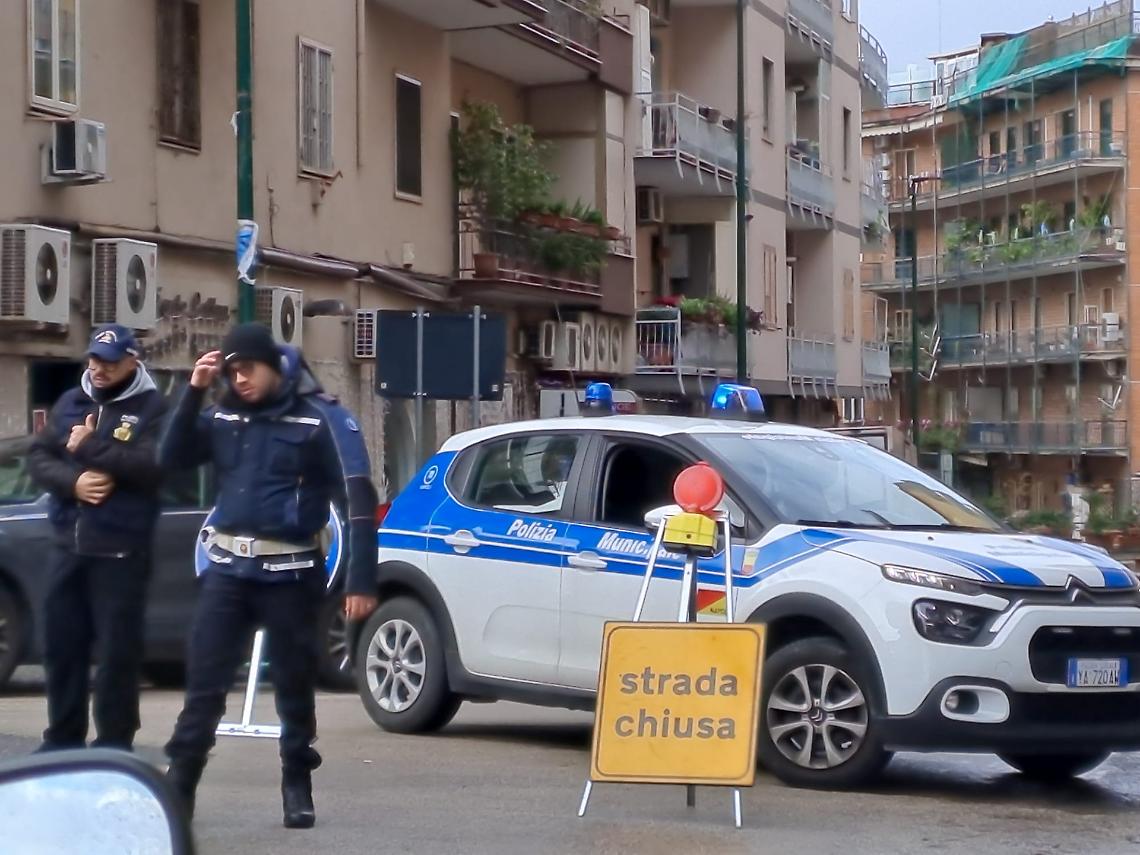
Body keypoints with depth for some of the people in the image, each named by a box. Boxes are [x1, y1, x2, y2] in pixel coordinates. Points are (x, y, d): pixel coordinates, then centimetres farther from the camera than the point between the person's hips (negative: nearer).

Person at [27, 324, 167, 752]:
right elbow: (37, 458, 7)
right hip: (68, 546, 6)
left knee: (117, 650, -2)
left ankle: (114, 747, 5)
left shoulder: (152, 407, -3)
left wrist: (89, 446, -14)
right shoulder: (70, 403, 13)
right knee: (61, 645, 10)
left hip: (120, 550, -5)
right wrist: (73, 480, -12)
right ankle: (62, 740, 21)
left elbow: (153, 465, -19)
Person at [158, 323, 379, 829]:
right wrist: (194, 392, -8)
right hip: (228, 566, 4)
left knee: (293, 682, 6)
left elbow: (359, 500, -13)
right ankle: (179, 783, 6)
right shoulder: (225, 416, 7)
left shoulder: (321, 419, -8)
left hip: (288, 572, -3)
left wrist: (361, 582, -20)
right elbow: (171, 458, 3)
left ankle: (297, 785, 19)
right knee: (204, 679, 1)